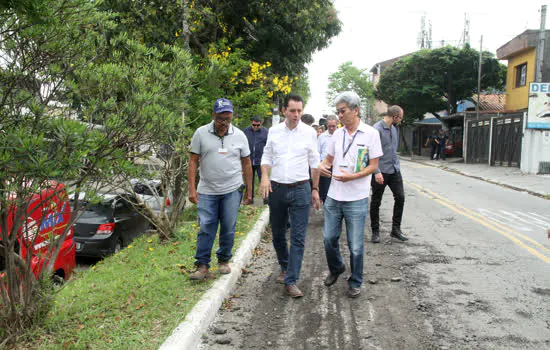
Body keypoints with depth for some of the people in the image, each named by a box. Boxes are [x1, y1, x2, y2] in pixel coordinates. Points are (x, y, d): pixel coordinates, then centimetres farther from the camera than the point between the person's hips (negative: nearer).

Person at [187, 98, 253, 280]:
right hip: (207, 191, -1)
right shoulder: (201, 133, -1)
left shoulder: (239, 135, 3)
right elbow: (193, 162, 0)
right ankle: (202, 265, 7)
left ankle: (224, 261, 24)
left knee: (228, 229, 6)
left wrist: (249, 191, 8)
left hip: (232, 190, 1)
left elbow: (246, 164, 9)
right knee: (206, 228, -2)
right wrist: (192, 188, -7)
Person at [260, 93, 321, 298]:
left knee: (298, 238, -5)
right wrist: (264, 177, -7)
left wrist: (315, 189, 6)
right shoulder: (274, 131, 5)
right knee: (277, 234, 13)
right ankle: (285, 267, 36)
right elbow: (266, 156, 11)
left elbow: (314, 163, 7)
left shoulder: (309, 132, 1)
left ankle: (291, 281, 0)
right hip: (276, 188, 2)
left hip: (300, 190, -2)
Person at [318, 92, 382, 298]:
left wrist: (352, 176, -21)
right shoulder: (337, 134, 8)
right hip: (334, 196, 5)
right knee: (329, 237, 13)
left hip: (357, 199, -4)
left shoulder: (370, 134, -6)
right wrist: (322, 165, -7)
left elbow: (373, 166, -7)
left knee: (356, 246, 4)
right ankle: (336, 268, 39)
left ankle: (355, 283, 24)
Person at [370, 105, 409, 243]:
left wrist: (397, 165, 18)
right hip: (381, 172, -7)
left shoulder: (394, 128, 12)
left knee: (400, 197, 3)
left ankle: (396, 229, 16)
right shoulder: (377, 129, -14)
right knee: (376, 202, 5)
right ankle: (375, 232, 16)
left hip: (394, 170, 7)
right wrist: (377, 172, -24)